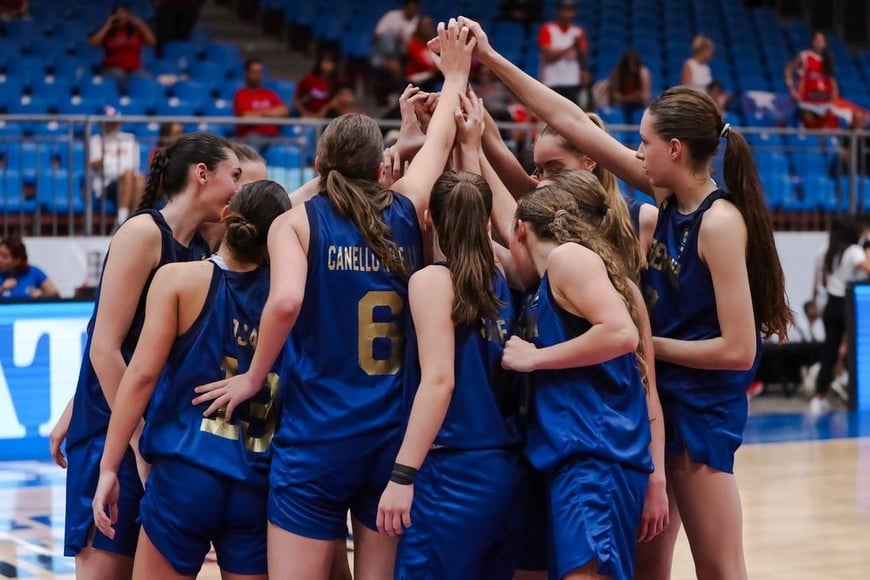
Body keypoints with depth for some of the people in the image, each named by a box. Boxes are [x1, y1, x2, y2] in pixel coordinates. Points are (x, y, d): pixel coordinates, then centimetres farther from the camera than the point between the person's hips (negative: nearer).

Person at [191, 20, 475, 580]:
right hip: (395, 437, 3)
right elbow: (439, 141, 23)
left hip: (315, 439, -3)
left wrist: (252, 378, -5)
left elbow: (285, 301, -20)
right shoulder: (405, 212, 6)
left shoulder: (297, 221, -3)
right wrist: (455, 73, 38)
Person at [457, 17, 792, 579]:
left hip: (701, 407, -8)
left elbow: (737, 349, -22)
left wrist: (647, 343, -12)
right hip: (662, 397, 8)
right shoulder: (670, 195, 2)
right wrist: (491, 60, 3)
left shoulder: (719, 221, -19)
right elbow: (576, 124, 4)